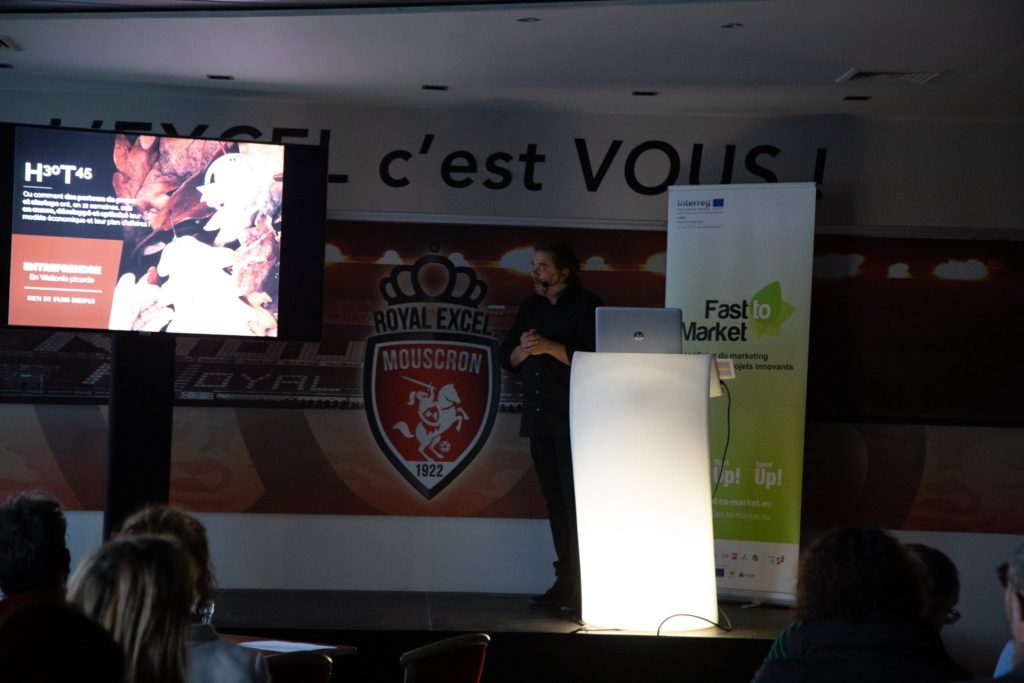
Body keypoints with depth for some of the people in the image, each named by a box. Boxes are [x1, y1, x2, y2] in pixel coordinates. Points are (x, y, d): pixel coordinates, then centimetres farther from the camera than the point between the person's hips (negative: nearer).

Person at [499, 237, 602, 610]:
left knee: (577, 502, -9)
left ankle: (582, 586, -7)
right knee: (555, 501, 9)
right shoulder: (531, 307, 15)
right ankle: (566, 582, 14)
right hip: (540, 421, 7)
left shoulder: (587, 307, -6)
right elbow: (508, 359, 15)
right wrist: (524, 348, -6)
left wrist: (549, 347, -18)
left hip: (574, 423, -7)